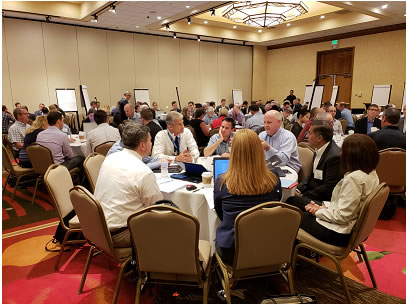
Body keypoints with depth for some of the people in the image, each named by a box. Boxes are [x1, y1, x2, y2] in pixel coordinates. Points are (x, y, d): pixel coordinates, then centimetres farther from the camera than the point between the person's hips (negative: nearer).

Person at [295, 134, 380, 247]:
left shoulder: (354, 178, -28)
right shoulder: (371, 173, 2)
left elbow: (342, 216, -26)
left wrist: (318, 211, -11)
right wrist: (323, 207, 2)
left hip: (342, 233, -9)